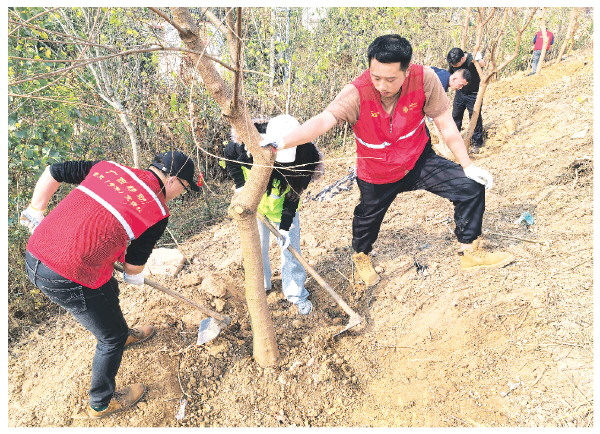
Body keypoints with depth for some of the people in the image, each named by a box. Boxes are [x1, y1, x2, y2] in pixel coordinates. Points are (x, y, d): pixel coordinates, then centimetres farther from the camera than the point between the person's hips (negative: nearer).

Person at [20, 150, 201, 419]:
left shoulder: (108, 167, 6)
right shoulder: (158, 212, -9)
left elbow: (53, 171, 10)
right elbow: (134, 265, 0)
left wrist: (36, 210, 21)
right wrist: (135, 278, 22)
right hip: (66, 280, -8)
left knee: (108, 291, 34)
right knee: (111, 337, 16)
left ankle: (123, 335, 63)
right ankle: (101, 404, 38)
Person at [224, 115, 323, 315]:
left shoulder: (302, 158, -30)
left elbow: (293, 195, -20)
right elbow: (229, 156, -7)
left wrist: (285, 227, -23)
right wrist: (240, 186, -15)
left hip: (284, 206, -1)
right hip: (254, 202, 1)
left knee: (290, 246, 1)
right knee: (257, 246, 10)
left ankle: (296, 293, 20)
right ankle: (261, 285, 35)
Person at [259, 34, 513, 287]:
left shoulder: (425, 79, -25)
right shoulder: (357, 94, -31)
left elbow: (446, 125, -14)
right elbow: (323, 120, -46)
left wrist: (467, 165, -9)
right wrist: (282, 142, -63)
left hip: (418, 161, 2)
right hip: (376, 175, -1)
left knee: (471, 187, -8)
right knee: (368, 218, 20)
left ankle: (469, 253, 15)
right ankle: (361, 256, 56)